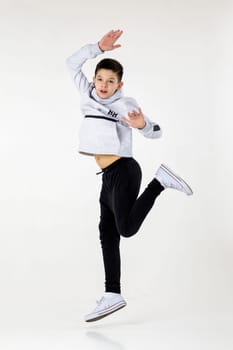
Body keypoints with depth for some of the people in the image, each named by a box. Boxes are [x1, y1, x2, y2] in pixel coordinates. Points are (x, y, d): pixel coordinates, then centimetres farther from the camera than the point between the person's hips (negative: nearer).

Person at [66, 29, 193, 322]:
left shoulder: (125, 105, -9)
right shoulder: (88, 95, 8)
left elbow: (156, 132, -11)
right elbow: (73, 63, 13)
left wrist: (142, 125, -32)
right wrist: (99, 47, 5)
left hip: (123, 172, -7)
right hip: (109, 177, 7)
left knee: (127, 228, -15)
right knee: (107, 235, 6)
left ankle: (160, 181, 0)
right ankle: (112, 295, 12)